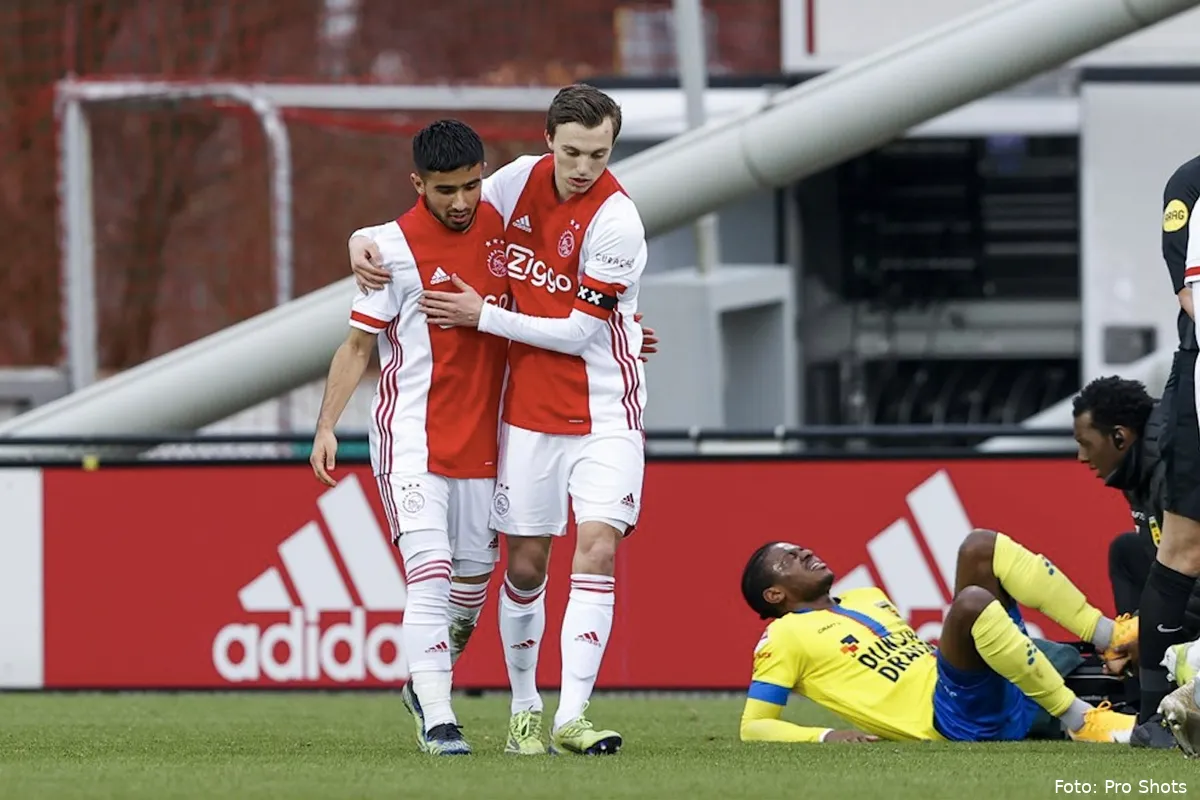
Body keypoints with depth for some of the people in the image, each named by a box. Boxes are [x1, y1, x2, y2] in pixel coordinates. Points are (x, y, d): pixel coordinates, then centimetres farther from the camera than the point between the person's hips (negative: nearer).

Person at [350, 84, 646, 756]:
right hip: (528, 409, 4)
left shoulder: (615, 220, -17)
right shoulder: (521, 179, 0)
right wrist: (368, 242, 3)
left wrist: (483, 316, -11)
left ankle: (571, 716, -20)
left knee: (597, 549, -16)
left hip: (603, 410, -4)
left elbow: (578, 332, -16)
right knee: (526, 563, 4)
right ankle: (524, 709, 17)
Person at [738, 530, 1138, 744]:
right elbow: (753, 728, -1)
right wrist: (826, 737, -17)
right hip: (957, 718, -8)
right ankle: (1080, 721, -29)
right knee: (972, 601, -33)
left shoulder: (866, 598, 28)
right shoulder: (785, 636, 6)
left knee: (981, 546, -2)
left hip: (1006, 690, 8)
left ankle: (1113, 638, -10)